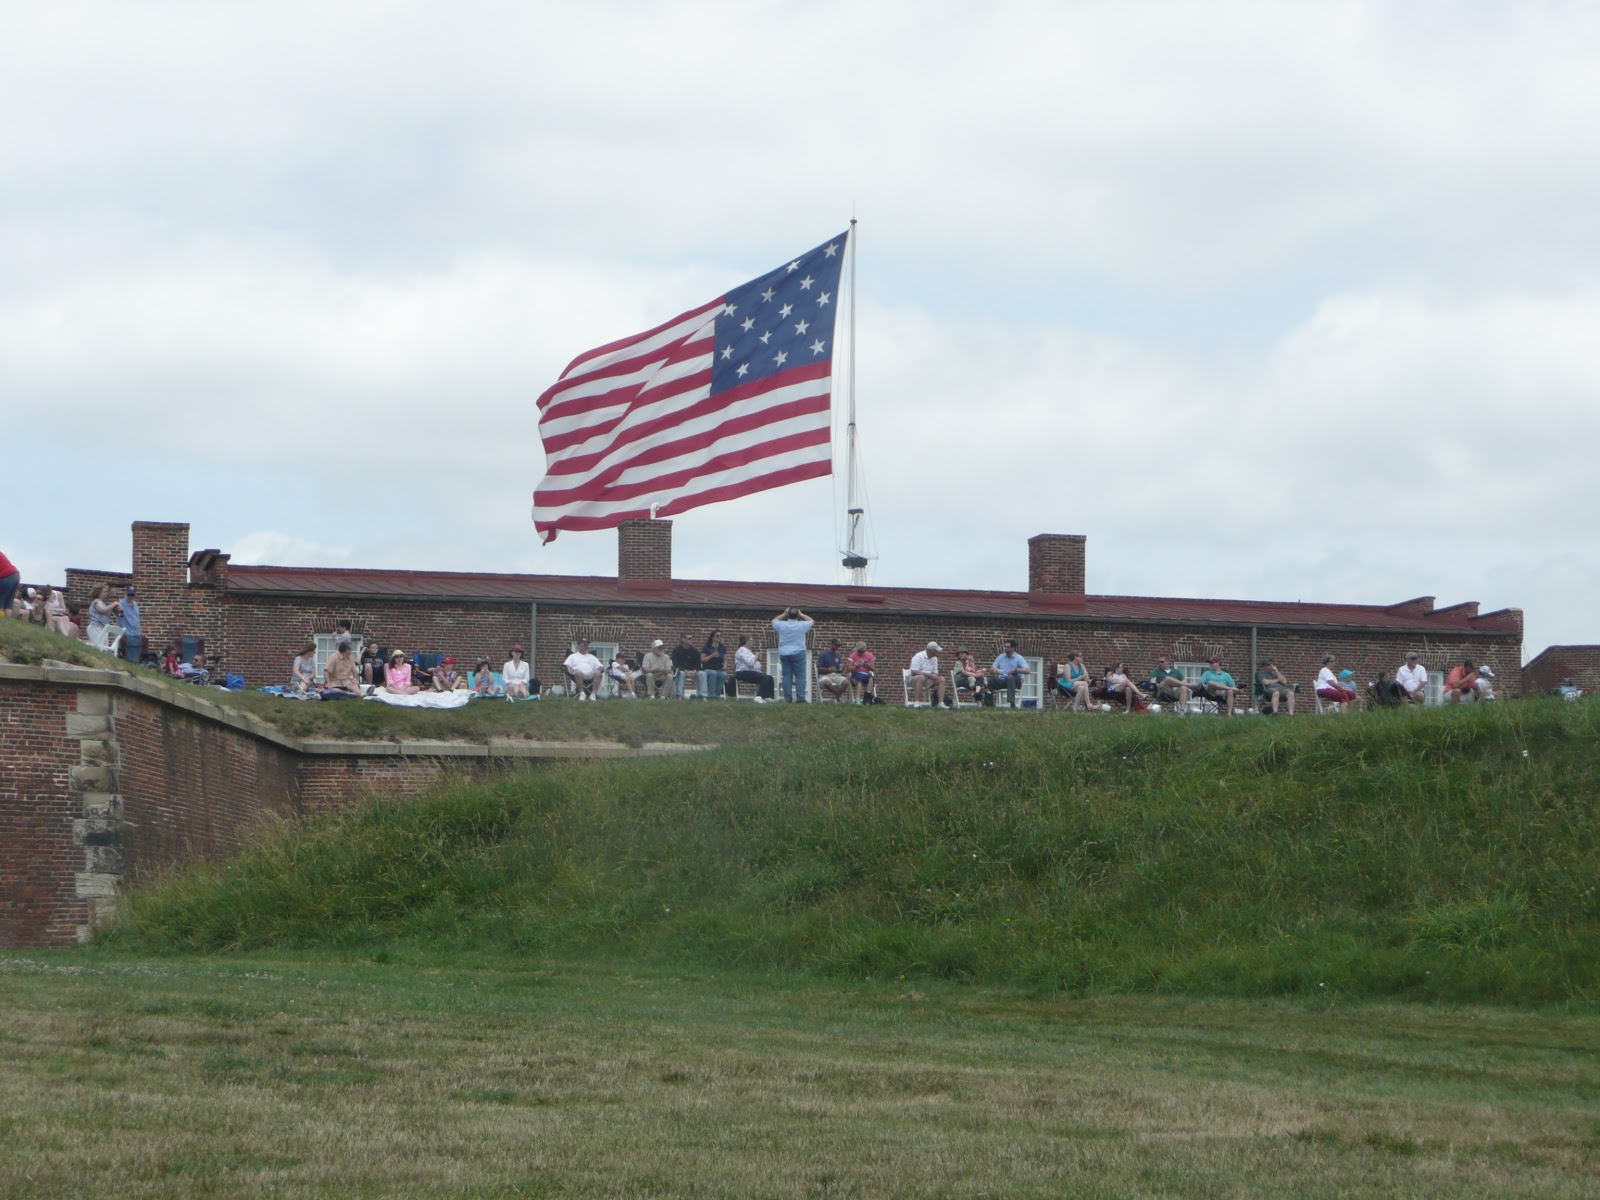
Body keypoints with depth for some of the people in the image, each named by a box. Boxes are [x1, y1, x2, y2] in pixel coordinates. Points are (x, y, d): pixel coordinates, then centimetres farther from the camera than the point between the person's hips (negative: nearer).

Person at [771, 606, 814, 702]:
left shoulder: (782, 625, -2)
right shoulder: (802, 625, -6)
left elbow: (774, 620, 19)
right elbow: (811, 621, 13)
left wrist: (784, 614, 18)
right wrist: (801, 615, 18)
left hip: (784, 654, 2)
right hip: (798, 653, -2)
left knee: (787, 676, 4)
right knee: (800, 676, -2)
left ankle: (788, 698, 1)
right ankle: (800, 698, -9)